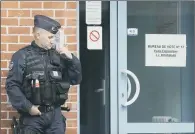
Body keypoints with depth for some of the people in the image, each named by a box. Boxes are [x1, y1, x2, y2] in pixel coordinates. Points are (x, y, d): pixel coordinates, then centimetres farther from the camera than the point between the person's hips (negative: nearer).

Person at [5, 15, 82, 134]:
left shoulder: (58, 56, 9)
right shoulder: (22, 56, -4)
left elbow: (76, 80, 10)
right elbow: (12, 85, -9)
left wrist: (71, 59, -4)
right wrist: (27, 107, -14)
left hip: (55, 113, 4)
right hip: (33, 115, -4)